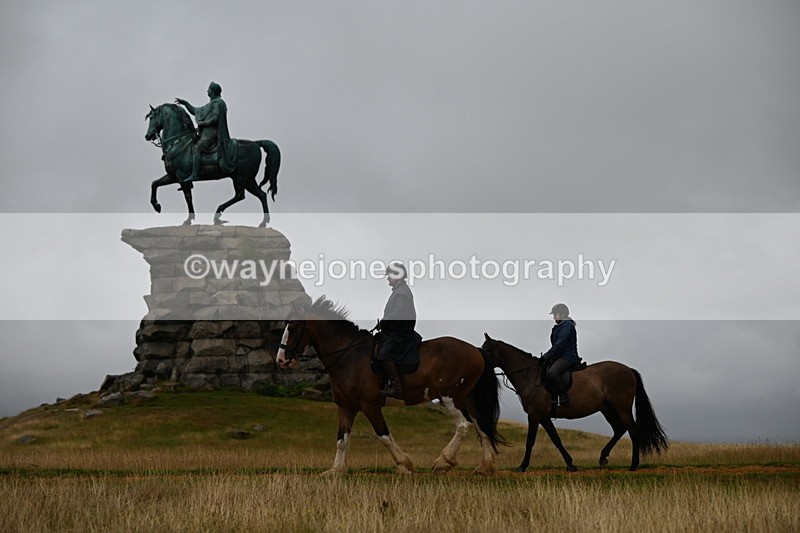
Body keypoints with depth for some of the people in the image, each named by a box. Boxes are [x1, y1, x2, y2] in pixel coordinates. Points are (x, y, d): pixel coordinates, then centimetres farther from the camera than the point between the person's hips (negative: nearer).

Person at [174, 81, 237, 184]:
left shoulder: (218, 103, -7)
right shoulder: (211, 104, 24)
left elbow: (215, 119, -18)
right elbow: (195, 111, 32)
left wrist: (202, 123, -11)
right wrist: (185, 103, 28)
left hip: (212, 133, -11)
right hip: (207, 132, 11)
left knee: (197, 148, -22)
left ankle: (194, 174, -32)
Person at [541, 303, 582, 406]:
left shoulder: (567, 325, -10)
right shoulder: (560, 326, 21)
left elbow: (560, 344, -18)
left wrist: (546, 356, -16)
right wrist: (545, 356, 10)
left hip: (568, 357, -11)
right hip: (559, 356, 11)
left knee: (552, 373, -33)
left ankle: (564, 398, -27)